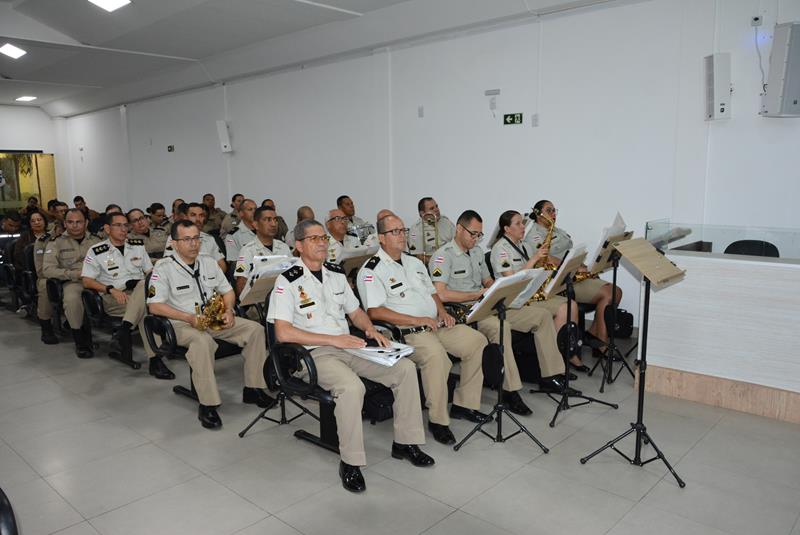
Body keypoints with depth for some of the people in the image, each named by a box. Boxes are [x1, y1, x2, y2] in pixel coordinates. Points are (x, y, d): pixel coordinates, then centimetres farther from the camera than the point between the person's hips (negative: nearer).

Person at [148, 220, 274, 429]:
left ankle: (253, 389, -7)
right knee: (203, 341, -40)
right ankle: (207, 405, -33)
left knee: (255, 329, -14)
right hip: (182, 324, -6)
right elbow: (154, 306, -11)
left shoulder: (208, 262, 13)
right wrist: (189, 317, -21)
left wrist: (229, 311, -3)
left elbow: (228, 291, 18)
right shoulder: (163, 268, -5)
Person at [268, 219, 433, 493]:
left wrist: (371, 330, -1)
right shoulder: (288, 281, -6)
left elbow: (355, 312, 23)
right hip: (315, 353, -6)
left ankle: (405, 442, 4)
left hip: (349, 346, 7)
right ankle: (350, 462, -17)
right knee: (351, 387, -36)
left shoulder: (336, 274, 14)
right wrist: (333, 339, -18)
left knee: (405, 369, -9)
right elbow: (283, 332, -15)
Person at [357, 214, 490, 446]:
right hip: (405, 333, -8)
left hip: (436, 326, 8)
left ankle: (464, 403, 6)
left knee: (477, 341, -5)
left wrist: (443, 313, 7)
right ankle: (437, 420, -18)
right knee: (436, 355, -35)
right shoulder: (371, 271, -6)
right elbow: (375, 311, -16)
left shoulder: (414, 263, 21)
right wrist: (418, 320, -18)